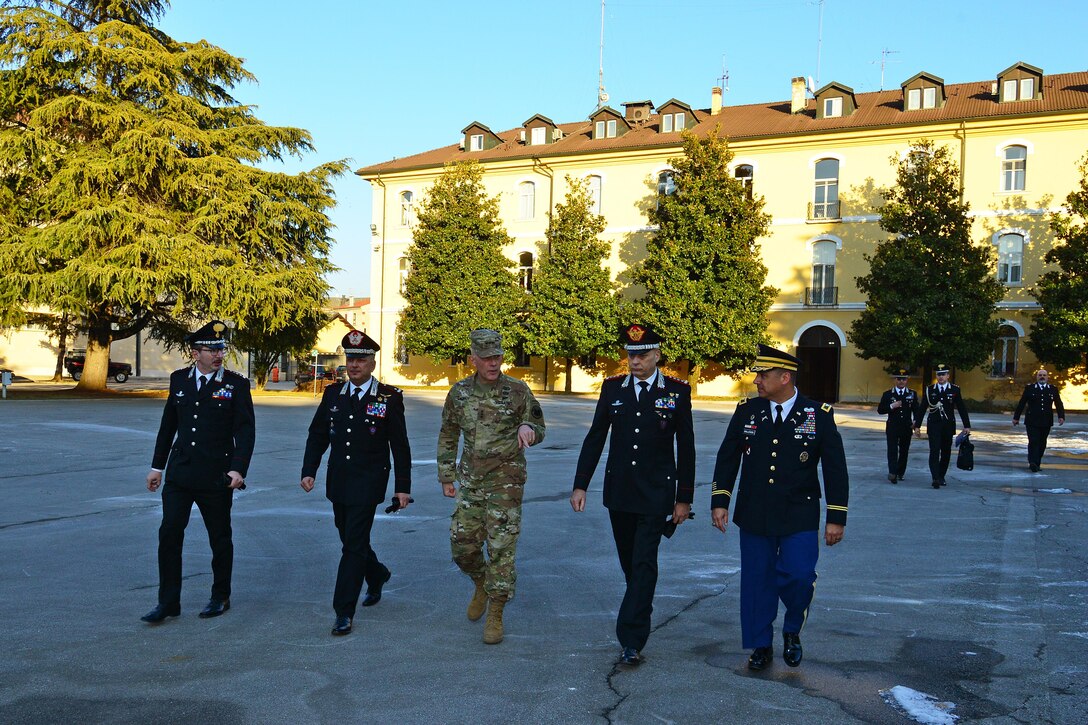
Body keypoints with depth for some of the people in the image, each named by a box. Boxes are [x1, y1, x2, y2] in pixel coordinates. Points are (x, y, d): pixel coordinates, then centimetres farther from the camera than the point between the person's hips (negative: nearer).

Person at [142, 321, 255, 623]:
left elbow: (245, 431, -9)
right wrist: (157, 466, 13)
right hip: (179, 473, 3)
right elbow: (168, 425, 13)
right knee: (169, 534, -1)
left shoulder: (236, 384, -6)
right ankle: (168, 602, 8)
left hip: (216, 477, -3)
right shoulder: (178, 379, 6)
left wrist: (239, 469, -21)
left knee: (220, 538, 8)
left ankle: (220, 597, 24)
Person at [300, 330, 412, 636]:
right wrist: (309, 471, -1)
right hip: (338, 482, 5)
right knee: (351, 540, 17)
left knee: (354, 544, -8)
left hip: (368, 484, -5)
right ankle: (377, 576, 45)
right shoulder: (333, 394, 6)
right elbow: (317, 435, 10)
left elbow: (400, 446, -3)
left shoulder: (389, 397, -5)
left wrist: (402, 487, -5)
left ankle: (344, 612, -3)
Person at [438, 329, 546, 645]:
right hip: (470, 481, 3)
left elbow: (538, 431, 2)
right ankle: (482, 586, 36)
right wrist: (446, 476, 10)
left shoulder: (517, 390, -5)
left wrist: (528, 428, -22)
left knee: (501, 548, -3)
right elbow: (447, 436, 13)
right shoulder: (459, 393, 3)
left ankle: (495, 615, 8)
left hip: (506, 482, -3)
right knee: (462, 545, 5)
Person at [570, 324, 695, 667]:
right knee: (629, 561, 13)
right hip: (618, 492, 4)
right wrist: (580, 485, 3)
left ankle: (631, 640, -7)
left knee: (644, 563, -8)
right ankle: (642, 617, 33)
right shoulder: (612, 387, 4)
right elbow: (595, 438, 7)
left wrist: (684, 498, 0)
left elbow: (686, 448, 0)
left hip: (656, 494, -3)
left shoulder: (678, 391, -3)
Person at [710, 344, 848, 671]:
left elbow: (835, 469, -1)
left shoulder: (819, 415, -4)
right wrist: (719, 501, 2)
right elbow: (727, 458, 8)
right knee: (757, 582, 7)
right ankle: (761, 646, 24)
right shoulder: (747, 411, 2)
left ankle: (792, 631, 16)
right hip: (754, 517, 2)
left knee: (799, 576, -13)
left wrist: (836, 518, -4)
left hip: (799, 519, -2)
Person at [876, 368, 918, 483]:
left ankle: (900, 473, 20)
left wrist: (915, 422, -9)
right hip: (892, 427, -2)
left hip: (907, 427, 2)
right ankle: (892, 473, -22)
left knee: (904, 451, 8)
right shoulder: (887, 394, 5)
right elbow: (880, 410, 2)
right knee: (892, 450, -13)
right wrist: (892, 406, -14)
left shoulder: (912, 394, 9)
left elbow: (916, 410, 8)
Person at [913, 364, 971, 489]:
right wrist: (917, 425, 3)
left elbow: (962, 408, 3)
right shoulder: (930, 390, 3)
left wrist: (967, 425, -1)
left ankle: (941, 477, 21)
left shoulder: (955, 390, 3)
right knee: (934, 452, -11)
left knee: (946, 453, 8)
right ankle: (935, 478, -16)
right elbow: (922, 408, 6)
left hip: (948, 426, 1)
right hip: (933, 425, -1)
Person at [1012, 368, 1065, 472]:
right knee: (1033, 442, -12)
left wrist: (1061, 416, -9)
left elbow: (1059, 404, 6)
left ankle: (1037, 463, 14)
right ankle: (1032, 463, -17)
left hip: (1046, 422, 3)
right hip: (1032, 422, -2)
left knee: (1042, 444, 6)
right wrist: (1016, 417, 4)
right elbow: (1021, 404, 5)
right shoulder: (1029, 388, 5)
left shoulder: (1053, 389, 10)